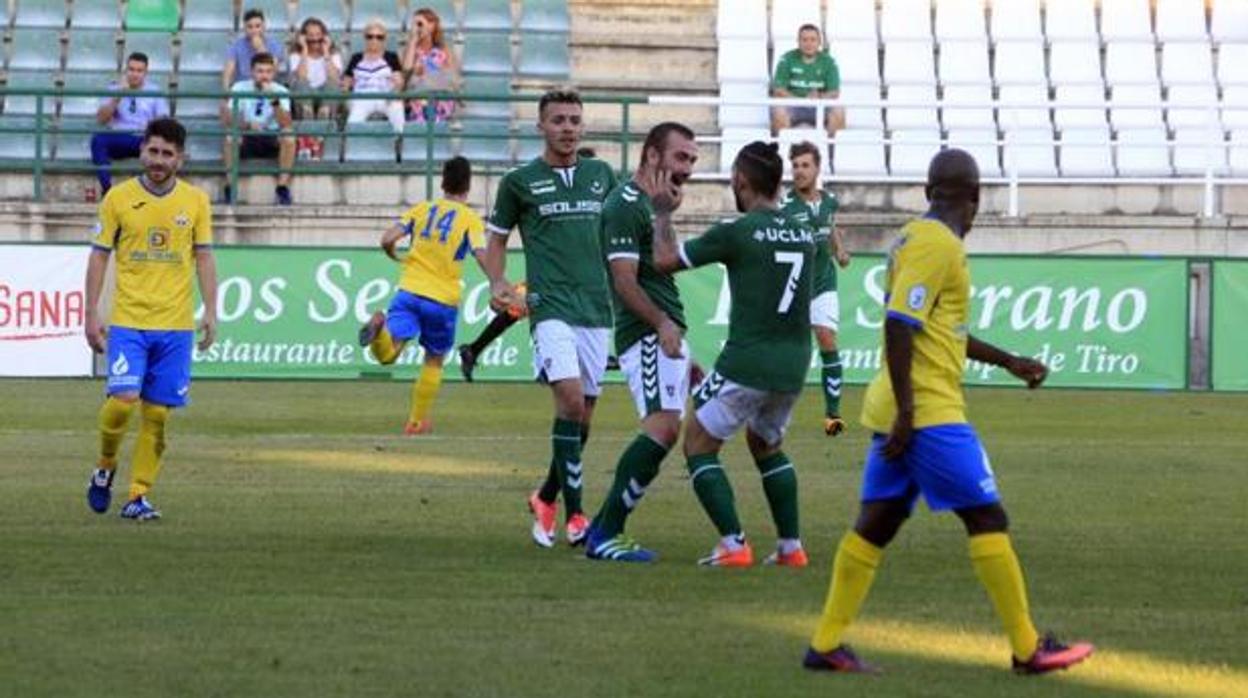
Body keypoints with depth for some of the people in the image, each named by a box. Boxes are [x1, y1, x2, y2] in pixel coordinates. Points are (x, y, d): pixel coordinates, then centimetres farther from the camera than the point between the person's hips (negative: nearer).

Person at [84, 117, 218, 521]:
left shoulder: (195, 201, 6)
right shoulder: (119, 197, 1)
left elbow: (204, 259, 9)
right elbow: (99, 256, 5)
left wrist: (211, 313, -1)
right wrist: (92, 314, -1)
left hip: (176, 325, 2)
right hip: (127, 321, -2)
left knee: (157, 413, 1)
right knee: (123, 399, -16)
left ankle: (139, 495, 8)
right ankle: (105, 467, 11)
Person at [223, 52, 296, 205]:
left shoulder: (281, 92, -5)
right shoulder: (240, 88, -5)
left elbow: (286, 125, -19)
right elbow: (229, 121, -13)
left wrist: (274, 101, -32)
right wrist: (247, 125, -31)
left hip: (273, 142, 0)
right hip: (246, 142, 0)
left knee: (288, 135, -30)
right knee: (231, 136, -32)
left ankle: (283, 186, -24)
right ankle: (231, 186, -24)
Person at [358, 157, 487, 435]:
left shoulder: (421, 209, 10)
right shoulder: (471, 220, 1)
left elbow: (387, 240, 3)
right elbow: (482, 257, -13)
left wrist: (397, 258, 23)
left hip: (410, 290, 1)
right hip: (443, 299, -1)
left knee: (388, 353, -12)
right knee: (434, 361, 19)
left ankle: (380, 326, -44)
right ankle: (418, 421, 22)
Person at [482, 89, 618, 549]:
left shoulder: (602, 175, 13)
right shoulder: (520, 181, 4)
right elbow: (497, 238, 13)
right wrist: (497, 283, -4)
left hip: (596, 308, 5)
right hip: (550, 307, -5)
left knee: (583, 415, 7)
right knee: (570, 399, -21)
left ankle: (547, 499, 27)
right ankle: (574, 515, -17)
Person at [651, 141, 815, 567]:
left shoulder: (737, 232, -10)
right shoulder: (804, 236, 8)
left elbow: (665, 260, -3)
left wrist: (663, 213, 12)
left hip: (747, 361, -6)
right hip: (794, 365, 6)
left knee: (699, 444, 7)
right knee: (767, 445, 27)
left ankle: (734, 544, -5)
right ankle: (790, 545, 18)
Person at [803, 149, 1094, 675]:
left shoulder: (915, 238, 17)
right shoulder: (936, 246, -13)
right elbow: (898, 325, -22)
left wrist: (1010, 362, 30)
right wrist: (906, 410, -24)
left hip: (900, 413, 10)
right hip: (930, 411, -10)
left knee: (875, 525, 9)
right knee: (987, 518, -4)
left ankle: (826, 645, 8)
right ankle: (1027, 649, -1)